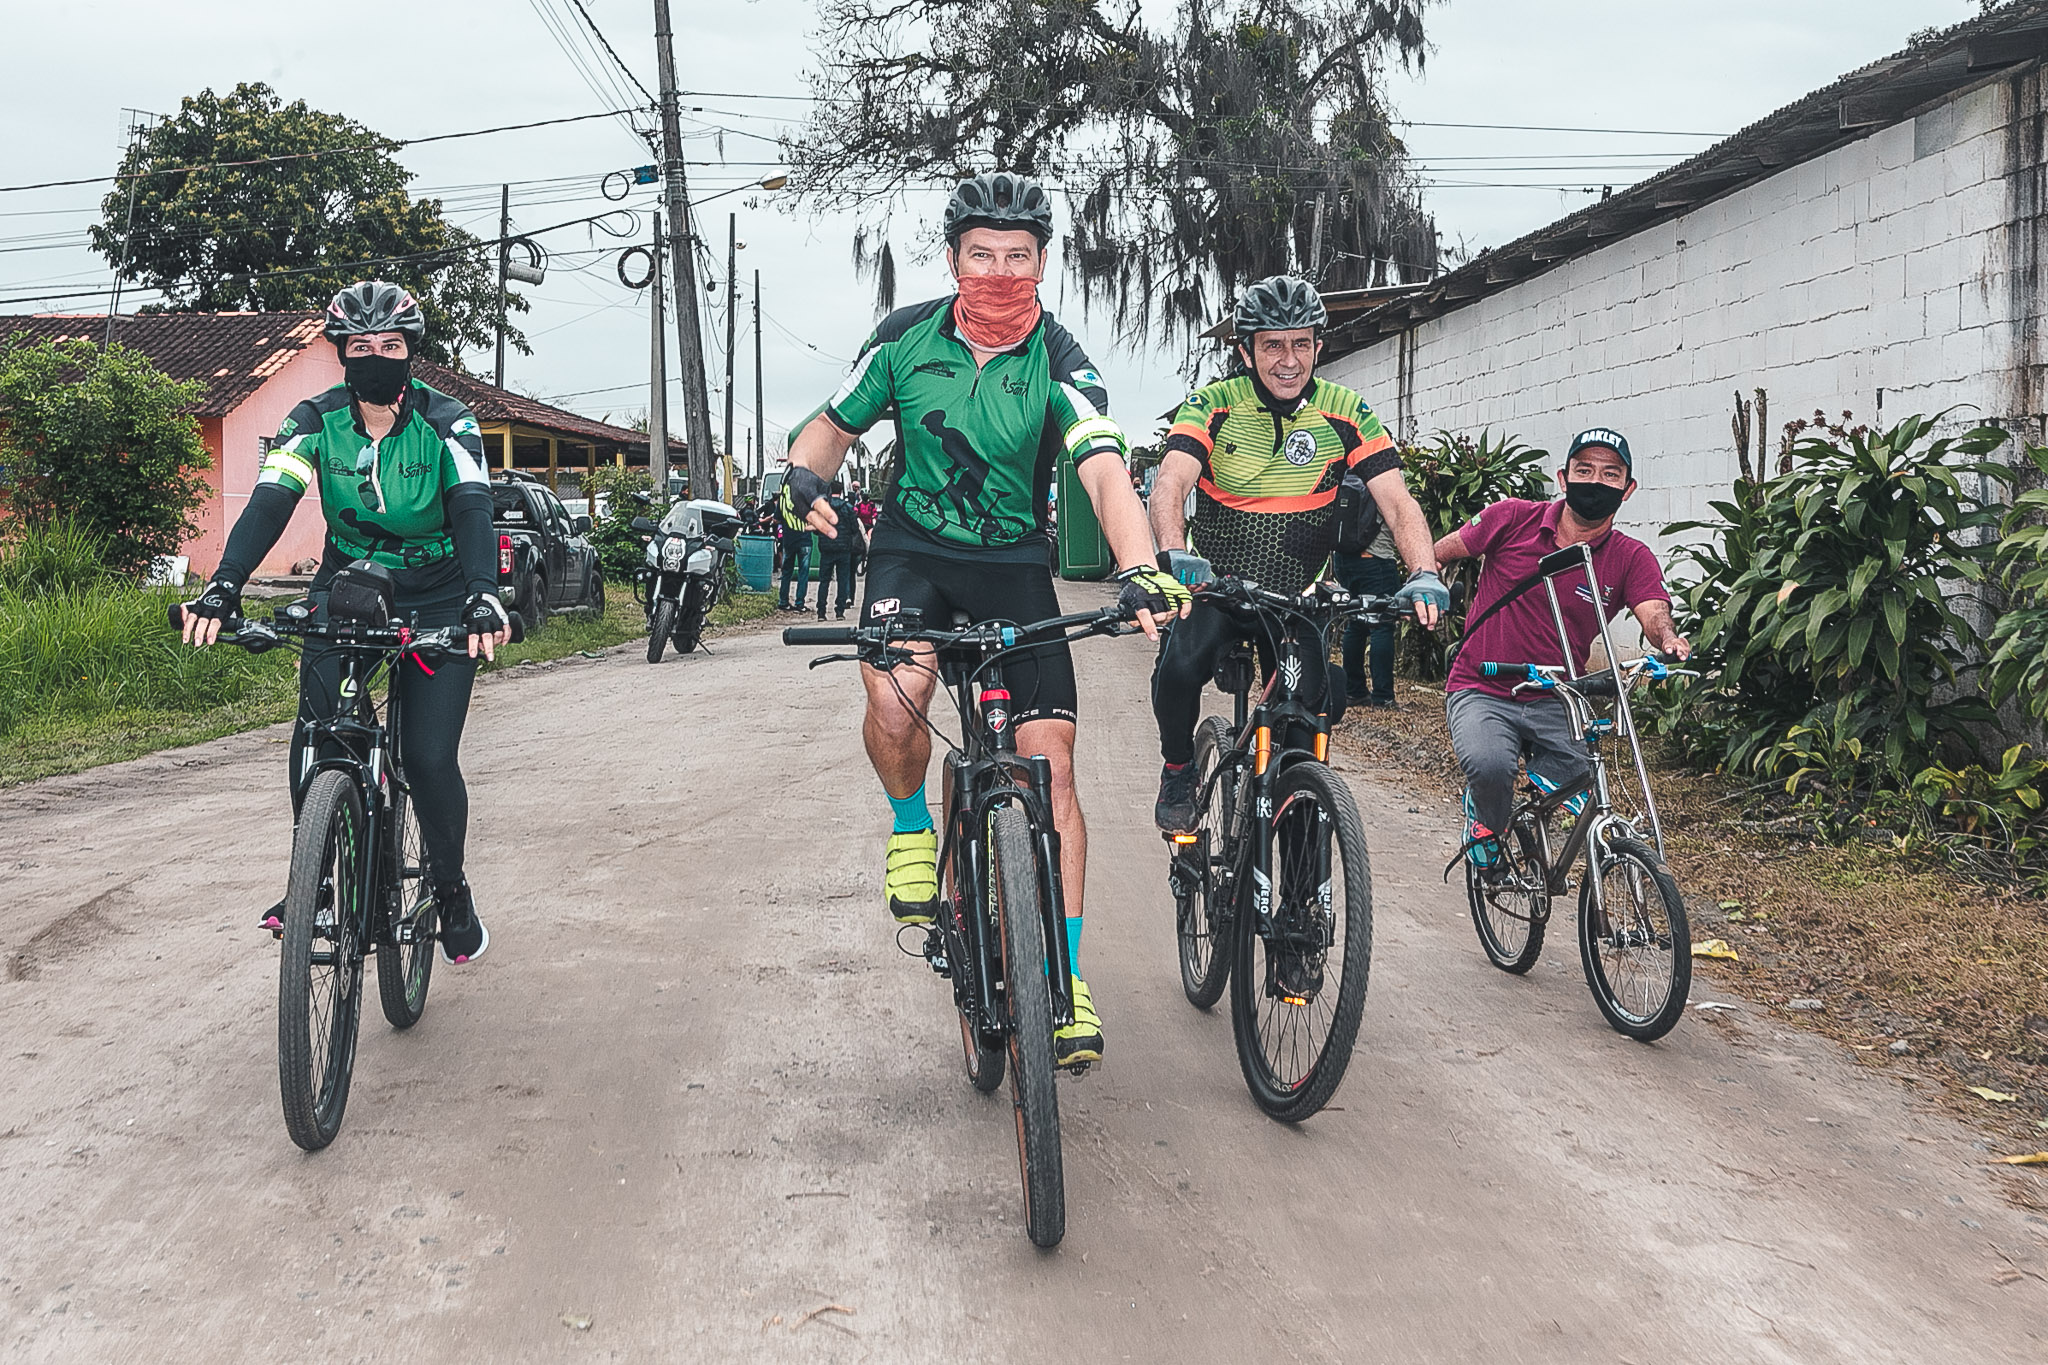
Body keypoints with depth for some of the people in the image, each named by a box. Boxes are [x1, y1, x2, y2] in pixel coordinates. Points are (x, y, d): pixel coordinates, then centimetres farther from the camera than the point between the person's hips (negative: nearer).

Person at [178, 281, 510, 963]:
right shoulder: (316, 419, -10)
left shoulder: (446, 422, -15)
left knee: (429, 758, -9)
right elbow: (269, 501, -22)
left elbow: (472, 510, -29)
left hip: (436, 601, -2)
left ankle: (451, 893, 14)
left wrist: (482, 596, -48)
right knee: (314, 733, -18)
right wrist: (224, 586, -40)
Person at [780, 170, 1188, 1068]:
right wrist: (804, 478, -17)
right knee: (894, 701, -31)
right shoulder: (907, 337, -6)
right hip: (913, 547, 0)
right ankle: (912, 828, 3)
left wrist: (1141, 571, -46)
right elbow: (835, 426, 6)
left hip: (1013, 562, 0)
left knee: (1051, 763, -8)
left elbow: (1105, 474, -27)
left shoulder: (1060, 364, -14)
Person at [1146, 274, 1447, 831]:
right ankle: (1178, 767, 2)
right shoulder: (1212, 405, -12)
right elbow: (1170, 484, -27)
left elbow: (1398, 503, -15)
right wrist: (1174, 554, -49)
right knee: (1181, 665, -27)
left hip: (1298, 594, 2)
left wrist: (1425, 574, -34)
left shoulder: (1346, 414, -8)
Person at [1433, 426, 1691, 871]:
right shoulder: (1514, 518, -3)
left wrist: (1671, 641, -43)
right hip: (1481, 691, -2)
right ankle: (1484, 821, 3)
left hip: (1555, 701, 2)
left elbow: (1654, 612, -20)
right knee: (1489, 765, -33)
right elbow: (1437, 554, 8)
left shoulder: (1631, 559, -1)